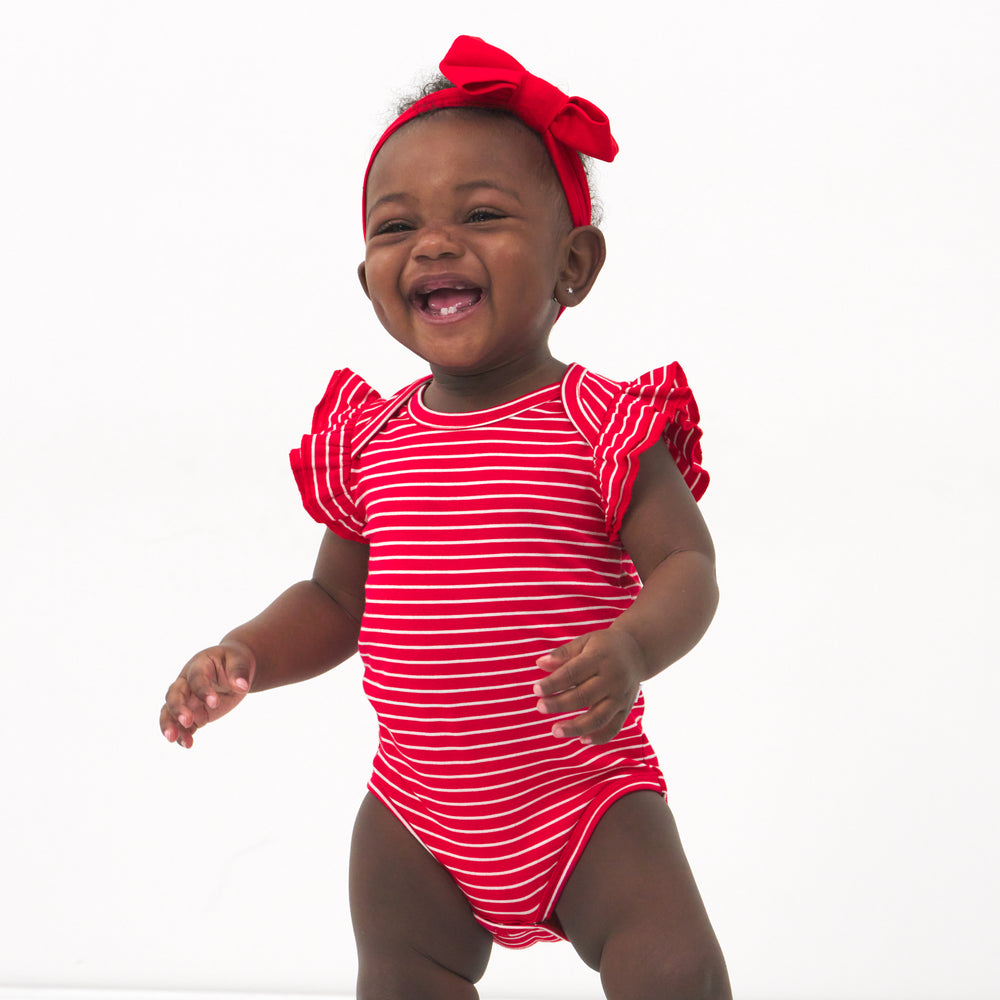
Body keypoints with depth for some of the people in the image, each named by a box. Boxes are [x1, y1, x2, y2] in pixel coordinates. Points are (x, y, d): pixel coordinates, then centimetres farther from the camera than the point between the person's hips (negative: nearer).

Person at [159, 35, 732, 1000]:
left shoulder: (606, 427, -9)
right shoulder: (371, 441, 4)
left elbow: (686, 567, -14)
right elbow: (335, 599, 14)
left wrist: (633, 648, -35)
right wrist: (244, 655, -4)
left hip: (587, 798, -4)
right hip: (416, 819, 4)